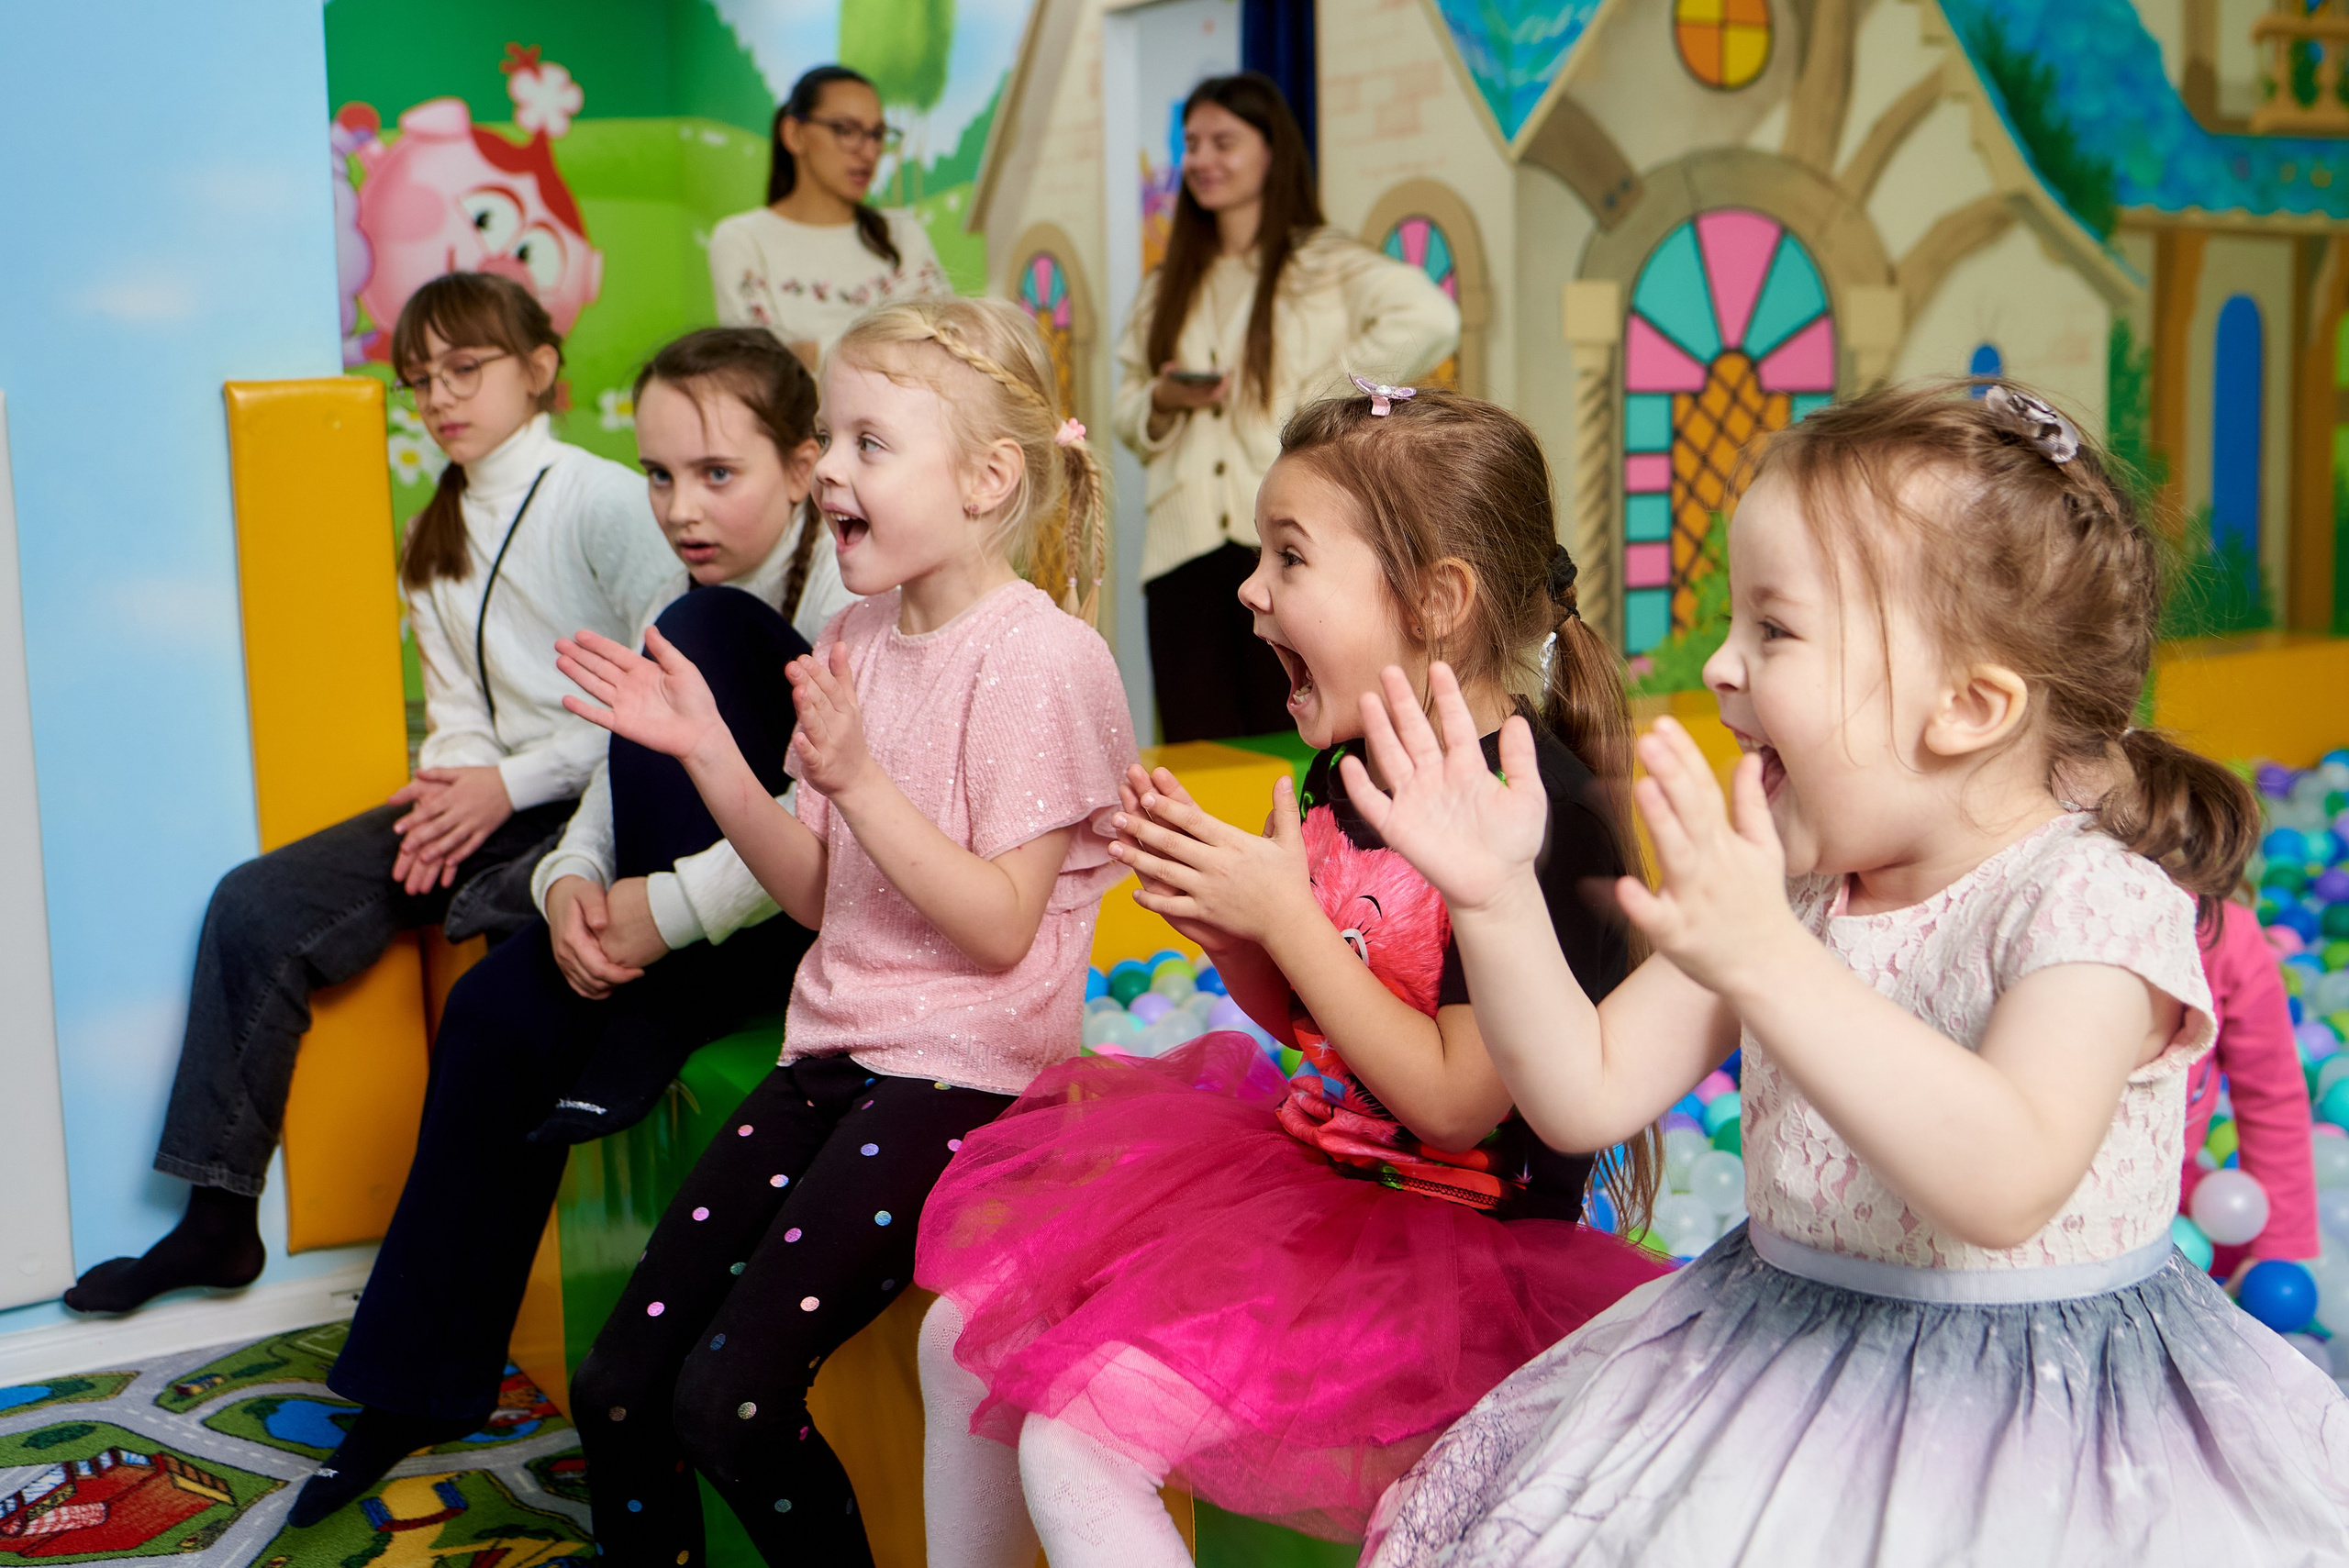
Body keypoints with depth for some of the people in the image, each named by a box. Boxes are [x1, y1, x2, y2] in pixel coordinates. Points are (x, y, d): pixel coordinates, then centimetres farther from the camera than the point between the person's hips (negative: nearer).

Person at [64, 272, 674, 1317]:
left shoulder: (605, 500, -6)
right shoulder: (434, 539, 18)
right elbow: (459, 708, 16)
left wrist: (511, 783, -15)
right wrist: (453, 780, -8)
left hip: (595, 801, -7)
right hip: (487, 798, 8)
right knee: (256, 906, -5)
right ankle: (220, 1216, 2)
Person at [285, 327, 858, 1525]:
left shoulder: (850, 593, -17)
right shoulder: (680, 598, 10)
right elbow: (616, 787, 8)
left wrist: (671, 906, -27)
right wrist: (573, 877, -13)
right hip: (730, 930, 8)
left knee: (699, 631, -22)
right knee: (502, 1011, -10)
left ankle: (647, 1033, -16)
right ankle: (420, 1382, 7)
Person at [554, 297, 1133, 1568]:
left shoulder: (1040, 659, -13)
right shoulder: (854, 640, 10)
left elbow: (997, 928, -16)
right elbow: (822, 895, 11)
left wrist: (855, 775, -23)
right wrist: (705, 749, 0)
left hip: (965, 1076, -7)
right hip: (835, 1050, 7)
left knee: (732, 1394, -16)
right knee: (615, 1386, 0)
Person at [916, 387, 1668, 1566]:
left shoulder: (1542, 813, -22)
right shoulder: (1345, 773, 4)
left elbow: (1457, 1101, -22)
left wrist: (1284, 914, -19)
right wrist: (1218, 920, -5)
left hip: (1449, 1243, -9)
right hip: (1308, 1170, 9)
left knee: (1074, 1447, -19)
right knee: (964, 1335, 6)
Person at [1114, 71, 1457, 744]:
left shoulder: (1327, 264, 4)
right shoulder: (1165, 289, 21)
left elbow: (1429, 318, -13)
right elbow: (1127, 411, 22)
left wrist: (1322, 397, -12)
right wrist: (1163, 403, 0)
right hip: (1186, 548, 5)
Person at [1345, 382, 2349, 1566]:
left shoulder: (2097, 899, -18)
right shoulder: (1784, 886, 1)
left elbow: (2005, 1186, -34)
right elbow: (1589, 1096, -1)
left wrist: (1767, 965, -42)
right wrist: (1497, 897, -13)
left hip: (2037, 1412, -4)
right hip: (1781, 1357, 5)